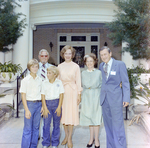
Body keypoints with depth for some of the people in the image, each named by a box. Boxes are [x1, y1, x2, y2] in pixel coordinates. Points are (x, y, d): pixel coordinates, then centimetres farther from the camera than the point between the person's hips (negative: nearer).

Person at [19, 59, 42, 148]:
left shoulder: (40, 80, 8)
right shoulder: (25, 80, -5)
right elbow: (23, 95, -7)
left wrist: (42, 105, 6)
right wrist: (26, 110, -12)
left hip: (38, 104, 4)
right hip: (29, 104, -4)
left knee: (36, 127, 11)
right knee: (28, 129, -2)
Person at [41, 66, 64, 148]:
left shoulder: (59, 82, 0)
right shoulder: (44, 83, 1)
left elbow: (61, 95, 0)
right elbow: (43, 96, 0)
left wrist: (59, 107, -6)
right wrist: (45, 108, -5)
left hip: (56, 103, 0)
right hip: (47, 103, 1)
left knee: (56, 124, 8)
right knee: (46, 124, 2)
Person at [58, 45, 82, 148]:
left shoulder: (76, 66, 0)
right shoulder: (60, 66, 8)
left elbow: (78, 81, 1)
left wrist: (79, 94, -4)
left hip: (72, 91, -3)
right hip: (62, 91, 3)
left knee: (71, 113, -2)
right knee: (63, 113, 7)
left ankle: (70, 138, 9)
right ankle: (66, 136, 22)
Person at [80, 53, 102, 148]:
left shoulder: (99, 72, 2)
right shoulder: (83, 73, 11)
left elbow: (101, 85, -1)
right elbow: (84, 85, 6)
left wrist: (89, 86, -4)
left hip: (96, 97, -3)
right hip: (87, 98, 3)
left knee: (96, 118, -3)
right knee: (89, 118, 7)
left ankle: (96, 140, 7)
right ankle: (91, 138, 19)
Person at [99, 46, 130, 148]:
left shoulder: (120, 64, -5)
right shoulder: (101, 66, 10)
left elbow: (125, 82, -5)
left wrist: (126, 98, -9)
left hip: (115, 98, -5)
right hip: (104, 98, 5)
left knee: (117, 124, -3)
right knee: (108, 124, 12)